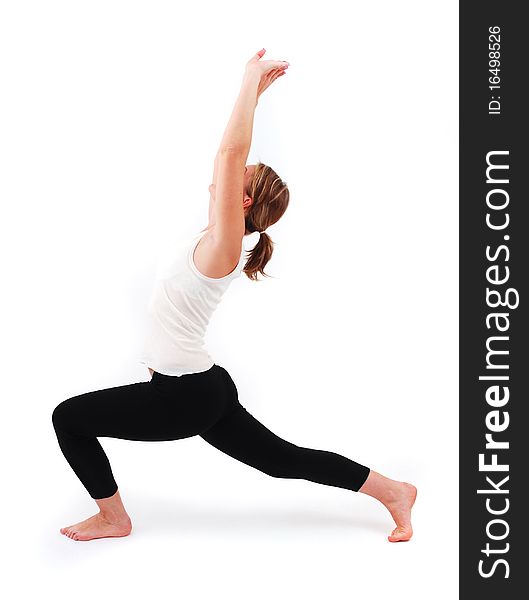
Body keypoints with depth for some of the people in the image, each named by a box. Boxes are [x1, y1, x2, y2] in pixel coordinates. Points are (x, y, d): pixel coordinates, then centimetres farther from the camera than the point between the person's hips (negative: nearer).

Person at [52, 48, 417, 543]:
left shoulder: (224, 246, -19)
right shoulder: (219, 238, 4)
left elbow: (230, 153, -26)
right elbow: (233, 154, 11)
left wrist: (252, 81, -21)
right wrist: (253, 90, 13)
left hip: (183, 396, -9)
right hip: (203, 388, 9)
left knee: (68, 417, 0)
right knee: (285, 460, 16)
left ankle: (113, 518, 15)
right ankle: (394, 491, 20)